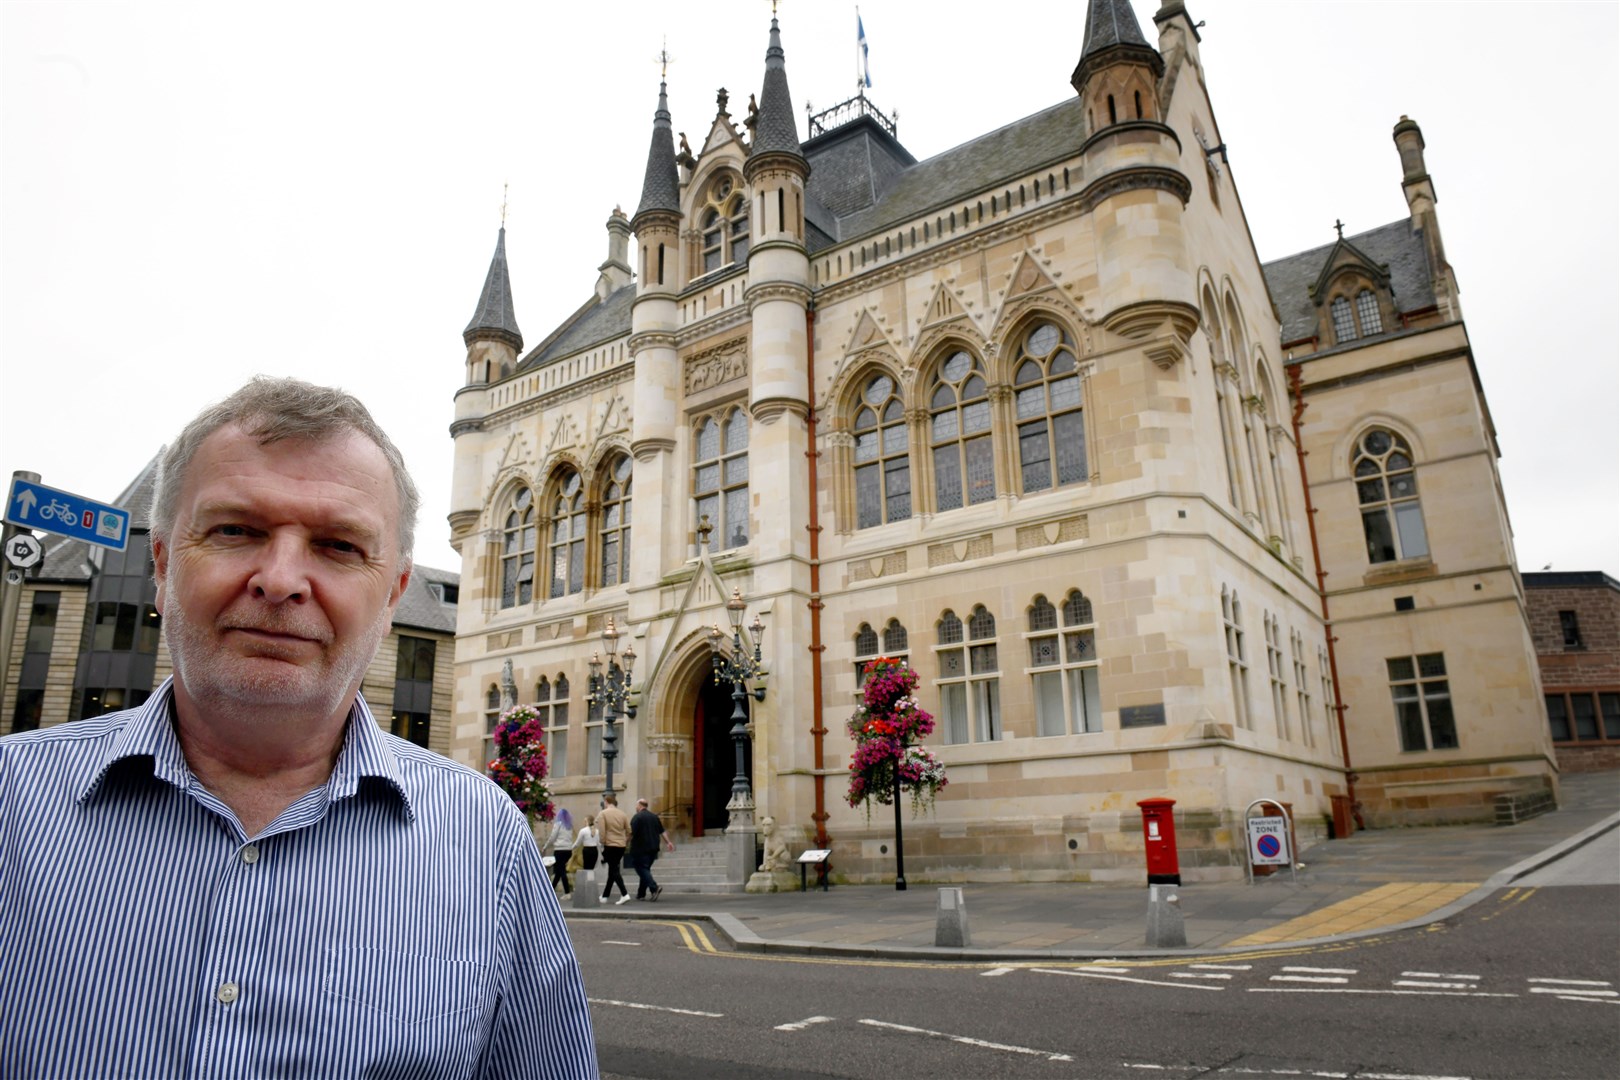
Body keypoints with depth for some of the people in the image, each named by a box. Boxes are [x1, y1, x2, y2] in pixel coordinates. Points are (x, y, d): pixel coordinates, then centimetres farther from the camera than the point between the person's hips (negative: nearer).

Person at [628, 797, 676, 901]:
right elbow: (662, 832, 13)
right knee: (645, 869, 15)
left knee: (642, 869, -5)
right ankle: (641, 894, 18)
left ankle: (654, 888, -23)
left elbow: (632, 833, -16)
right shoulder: (655, 817, 13)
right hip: (653, 848, 7)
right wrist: (669, 842, 16)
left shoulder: (637, 817, -8)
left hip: (640, 849, -7)